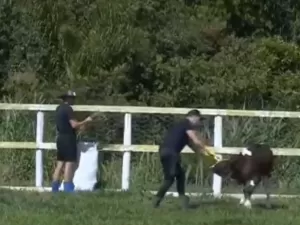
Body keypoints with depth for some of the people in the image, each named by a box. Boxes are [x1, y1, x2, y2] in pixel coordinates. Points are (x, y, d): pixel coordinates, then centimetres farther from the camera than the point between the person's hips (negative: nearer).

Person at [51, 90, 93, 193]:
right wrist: (86, 121, -9)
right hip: (68, 139, -9)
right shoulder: (68, 109, -14)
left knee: (60, 163, 10)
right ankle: (68, 188, -8)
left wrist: (79, 126, 21)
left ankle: (55, 187, 9)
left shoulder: (59, 108, 15)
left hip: (60, 138, 9)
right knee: (70, 163, -6)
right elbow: (74, 124, -20)